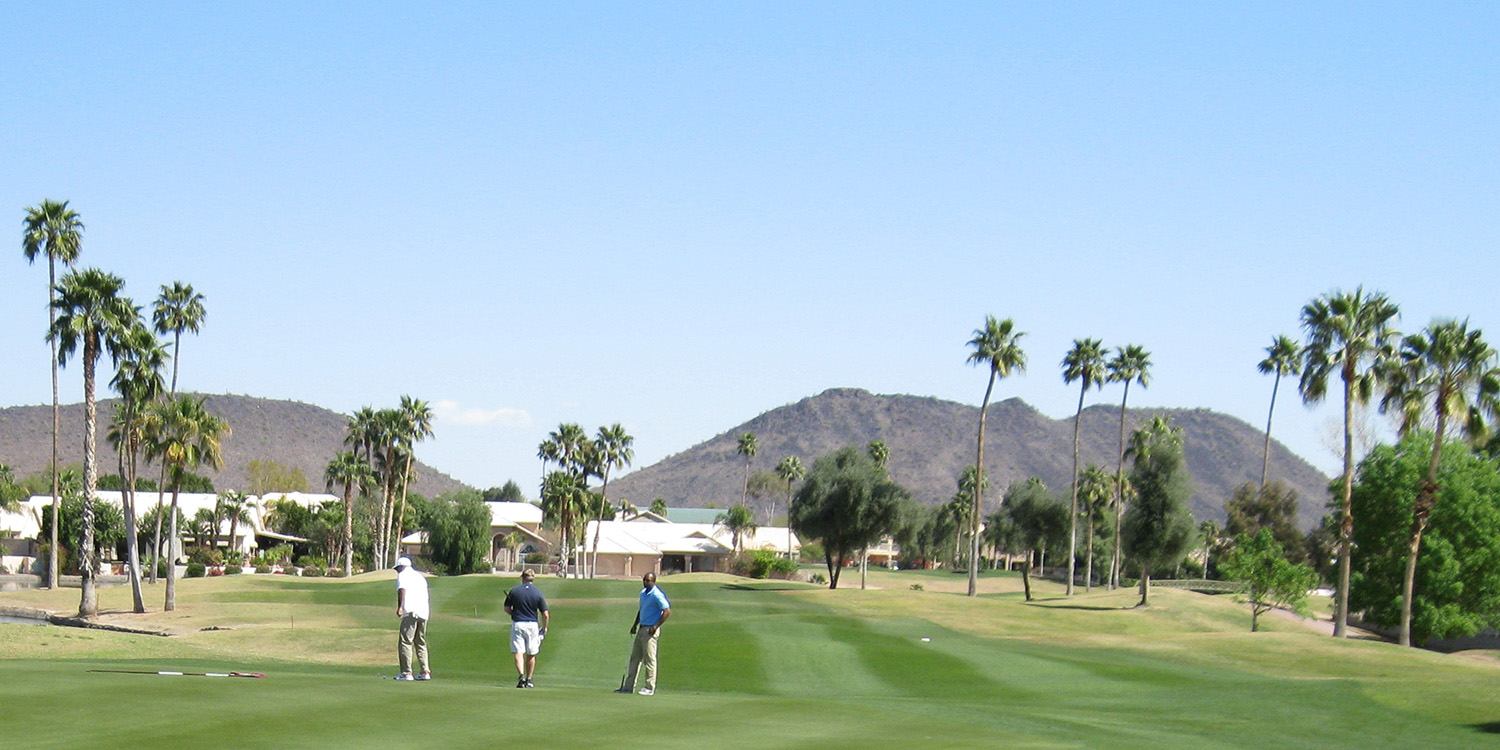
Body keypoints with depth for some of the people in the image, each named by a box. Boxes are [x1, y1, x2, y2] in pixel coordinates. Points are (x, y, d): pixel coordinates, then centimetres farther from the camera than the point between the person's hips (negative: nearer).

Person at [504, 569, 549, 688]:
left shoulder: (514, 591, -1)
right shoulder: (538, 594, -3)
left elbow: (507, 609, 4)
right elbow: (545, 614, -5)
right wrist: (544, 628, 11)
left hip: (517, 624, 0)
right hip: (532, 625, 0)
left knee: (518, 652, -2)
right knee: (531, 654, 12)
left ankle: (521, 675, -23)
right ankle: (528, 680, 17)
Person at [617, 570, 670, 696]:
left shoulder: (657, 595, -15)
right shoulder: (643, 593, 13)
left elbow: (667, 611, -19)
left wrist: (656, 626, -20)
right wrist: (635, 625, 20)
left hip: (650, 630, -9)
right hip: (641, 629, 9)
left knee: (650, 658, -6)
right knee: (635, 657, 11)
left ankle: (650, 688, 0)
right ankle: (629, 686, 15)